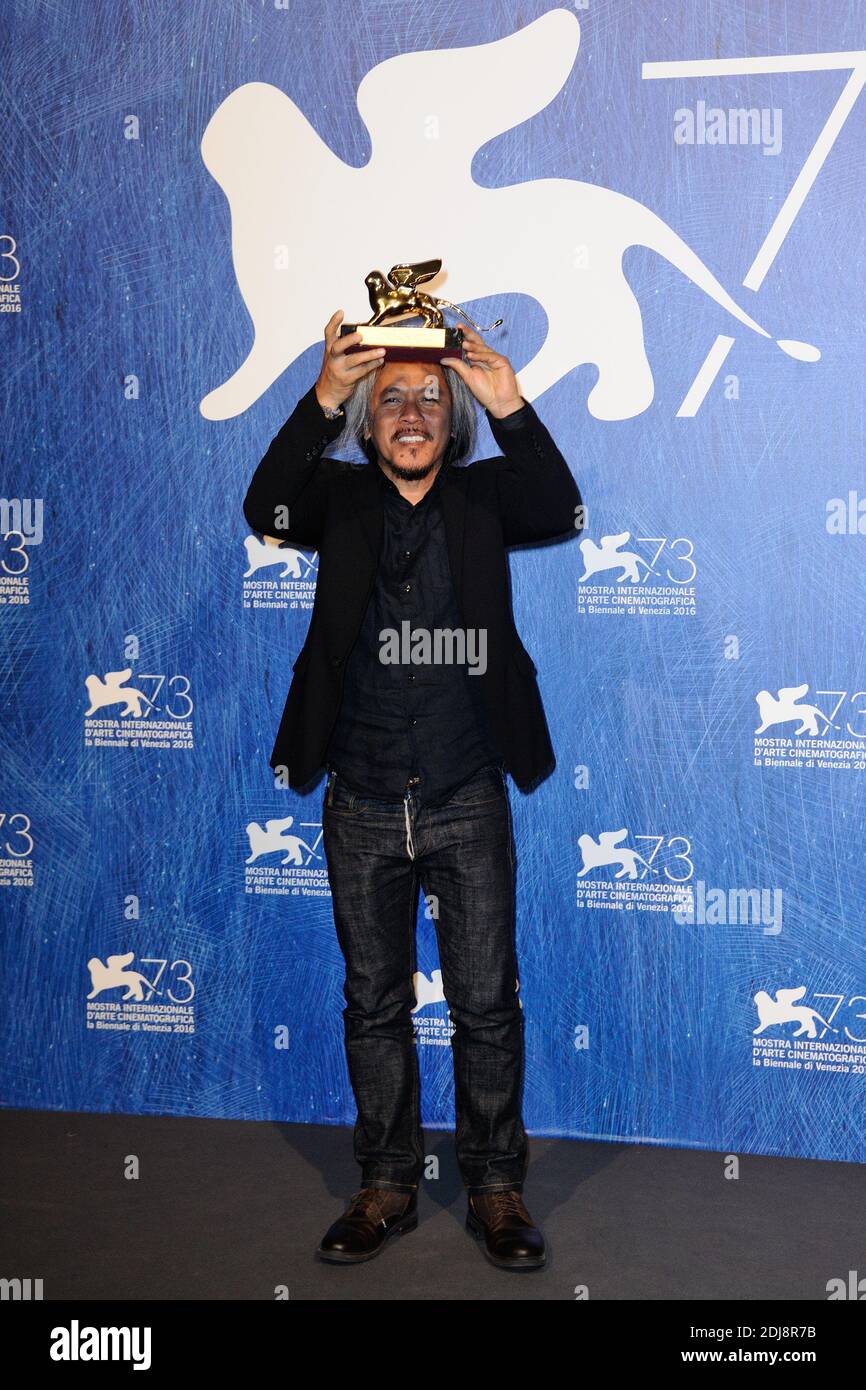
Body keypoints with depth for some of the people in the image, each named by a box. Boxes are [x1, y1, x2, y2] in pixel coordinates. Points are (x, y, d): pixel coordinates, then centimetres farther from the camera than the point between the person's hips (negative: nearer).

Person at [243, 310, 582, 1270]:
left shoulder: (484, 498, 2)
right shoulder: (341, 498, 2)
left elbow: (562, 513, -17)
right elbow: (267, 510, -18)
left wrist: (511, 411, -31)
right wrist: (322, 401, -32)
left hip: (468, 804, -1)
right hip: (363, 809, 1)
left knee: (487, 1004, 6)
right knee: (374, 1003, 12)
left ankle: (495, 1188, 22)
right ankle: (387, 1188, 27)